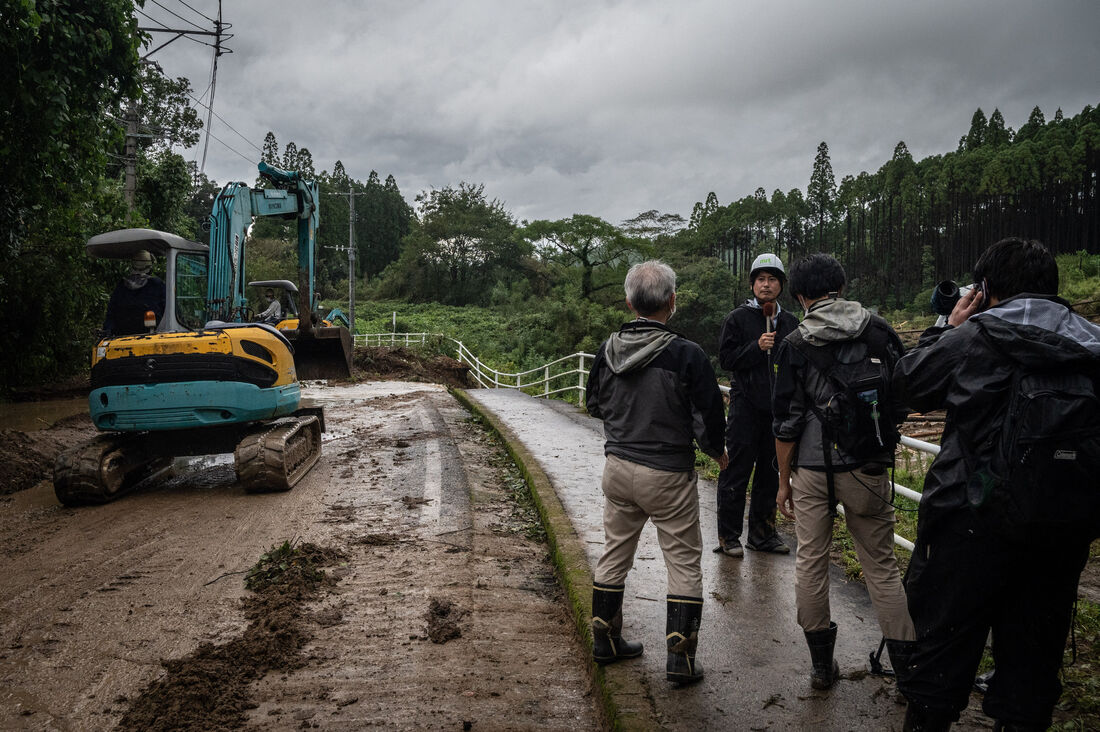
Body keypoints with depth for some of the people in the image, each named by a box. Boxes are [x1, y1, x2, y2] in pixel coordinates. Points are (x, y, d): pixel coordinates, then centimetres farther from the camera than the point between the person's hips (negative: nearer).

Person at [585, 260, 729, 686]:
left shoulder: (608, 351, -4)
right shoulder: (686, 355, -19)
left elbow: (595, 406, 11)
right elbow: (708, 419, -13)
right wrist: (718, 452, 8)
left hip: (618, 468, 5)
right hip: (668, 475, -5)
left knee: (614, 554, 18)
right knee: (684, 563, 8)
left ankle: (605, 642, 30)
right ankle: (680, 658, 10)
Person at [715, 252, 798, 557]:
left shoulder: (791, 323, 13)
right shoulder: (738, 318, 0)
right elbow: (726, 358, -6)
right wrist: (757, 347, -18)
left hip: (778, 407, 5)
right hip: (746, 406, -5)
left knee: (770, 473, 11)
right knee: (736, 472, -2)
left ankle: (762, 534, 22)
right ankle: (728, 537, 7)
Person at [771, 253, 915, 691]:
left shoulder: (795, 344, -4)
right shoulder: (877, 330, 0)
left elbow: (786, 421, -3)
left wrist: (783, 481, 5)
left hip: (811, 469, -1)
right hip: (867, 468, 1)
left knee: (810, 562, 11)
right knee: (881, 565, 10)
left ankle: (821, 665, 19)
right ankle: (908, 667, 14)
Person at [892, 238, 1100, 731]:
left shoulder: (974, 335, -10)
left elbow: (907, 384, 1)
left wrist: (948, 328, 12)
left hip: (975, 519, -4)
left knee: (944, 638, 8)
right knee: (1035, 649, 15)